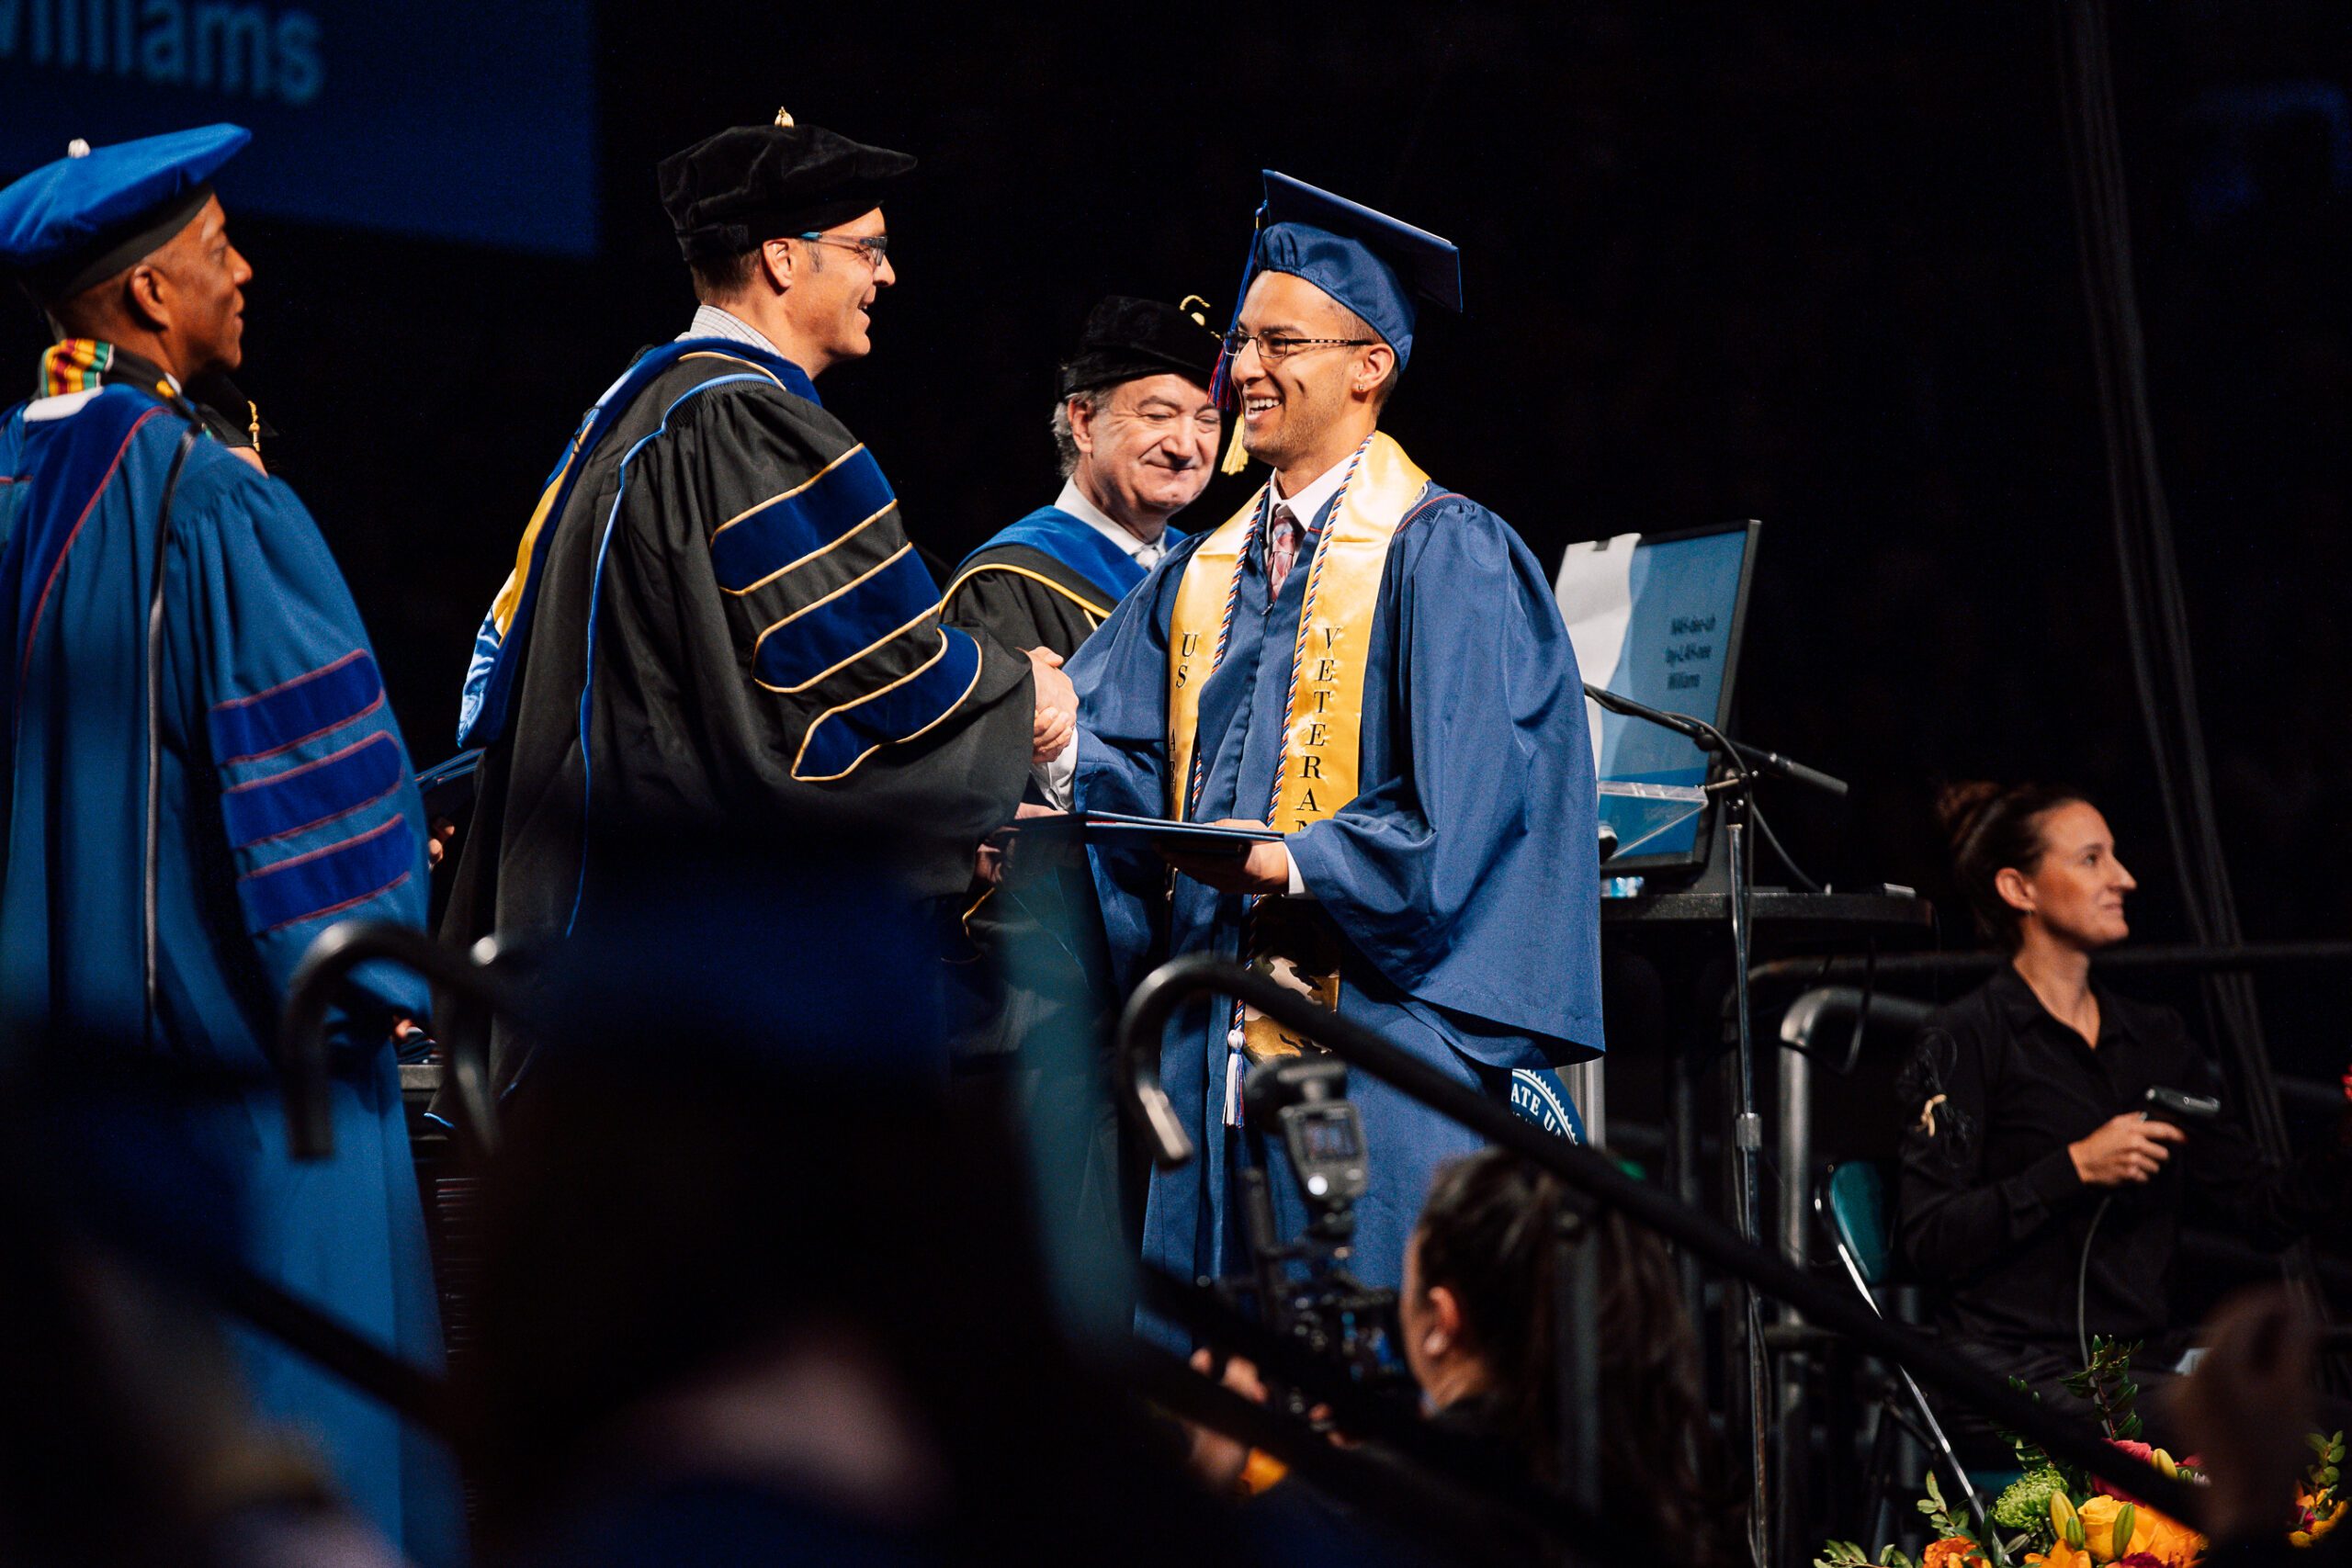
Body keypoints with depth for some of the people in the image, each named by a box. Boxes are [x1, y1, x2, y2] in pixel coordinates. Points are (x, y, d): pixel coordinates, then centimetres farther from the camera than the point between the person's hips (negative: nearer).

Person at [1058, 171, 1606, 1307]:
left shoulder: (1443, 555, -3)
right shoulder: (1205, 573, 18)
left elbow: (1459, 799, -12)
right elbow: (1126, 750, 8)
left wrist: (1295, 863, -21)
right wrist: (1063, 762, -14)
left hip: (1374, 1008, -6)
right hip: (1219, 1036, 6)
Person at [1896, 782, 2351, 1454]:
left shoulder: (2156, 1039, 19)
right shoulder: (1966, 1039, 0)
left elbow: (2263, 1210, 14)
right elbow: (1929, 1241, -8)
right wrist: (2075, 1170, -15)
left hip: (2148, 1361, 6)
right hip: (2018, 1368, -6)